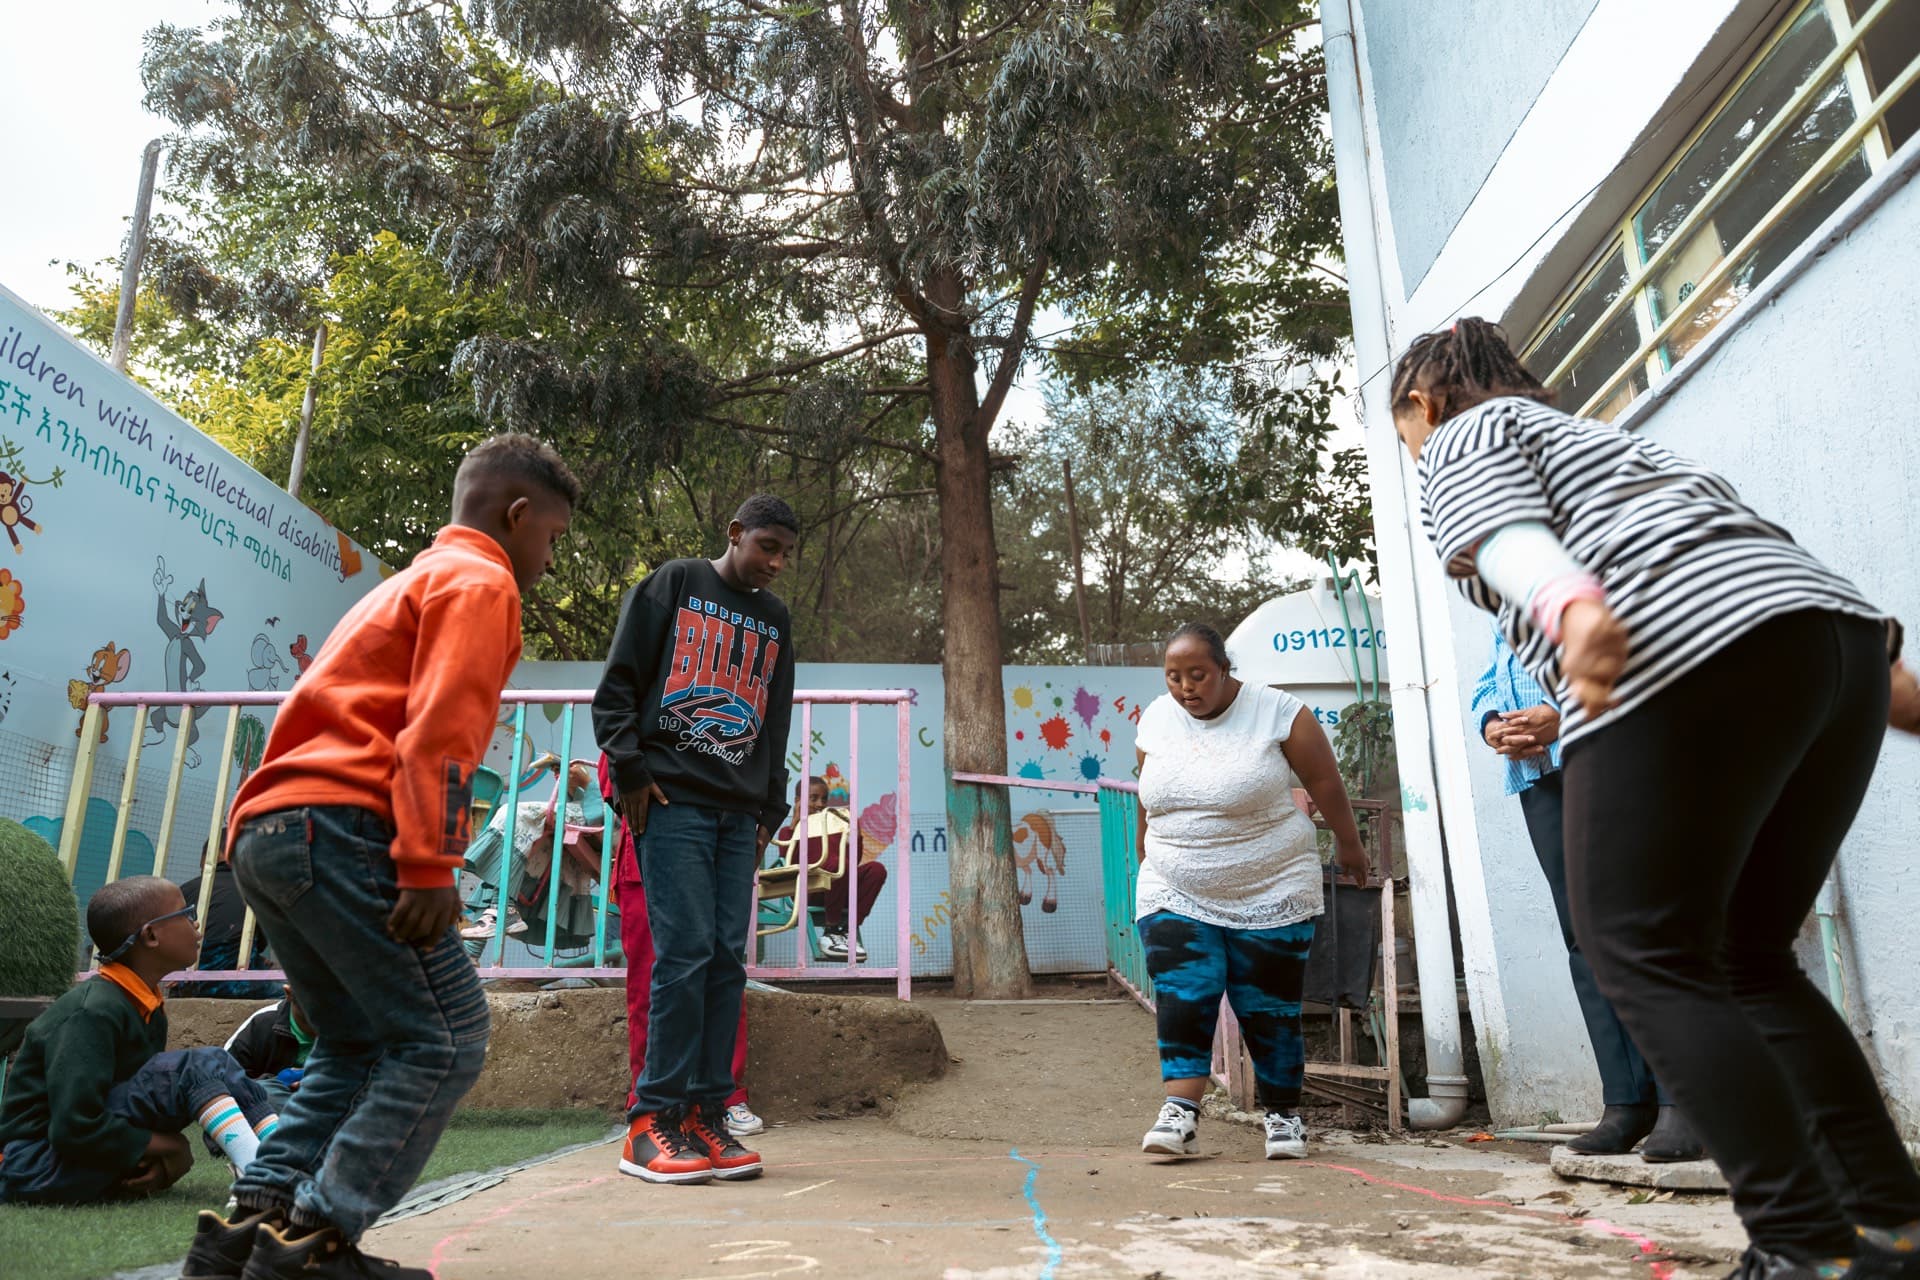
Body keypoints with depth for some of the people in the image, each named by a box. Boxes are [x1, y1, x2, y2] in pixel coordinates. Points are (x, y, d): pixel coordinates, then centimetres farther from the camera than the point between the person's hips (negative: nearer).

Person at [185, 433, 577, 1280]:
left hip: (267, 830, 10)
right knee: (444, 1041, -5)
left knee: (358, 1047, 17)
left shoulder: (413, 582, 29)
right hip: (339, 827, -10)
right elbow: (441, 732, -15)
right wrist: (429, 867, -19)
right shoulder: (478, 581, -1)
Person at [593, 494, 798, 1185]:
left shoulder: (774, 620, 19)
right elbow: (618, 683, 1)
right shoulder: (673, 585, 5)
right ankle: (653, 1119, 0)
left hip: (738, 814, 5)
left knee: (727, 959, 2)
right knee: (685, 953, -10)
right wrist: (629, 767, -8)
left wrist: (770, 806, 14)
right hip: (672, 801, -5)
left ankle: (706, 1114, 10)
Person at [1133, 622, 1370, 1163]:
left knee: (1269, 1010, 5)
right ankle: (1179, 1116, -8)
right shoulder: (1155, 720, 3)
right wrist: (1147, 862, 21)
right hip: (1176, 896, 3)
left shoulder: (1278, 713, -11)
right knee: (1181, 999, -11)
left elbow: (1325, 780, 0)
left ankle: (1283, 1115, 22)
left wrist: (1349, 845, 9)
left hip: (1270, 895, -2)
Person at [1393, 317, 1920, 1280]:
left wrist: (1567, 606, -32)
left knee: (1645, 957, -2)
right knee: (1747, 956, 15)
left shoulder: (1464, 437, 13)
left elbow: (1508, 533, -12)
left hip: (1686, 655, -9)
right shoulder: (1587, 431, 36)